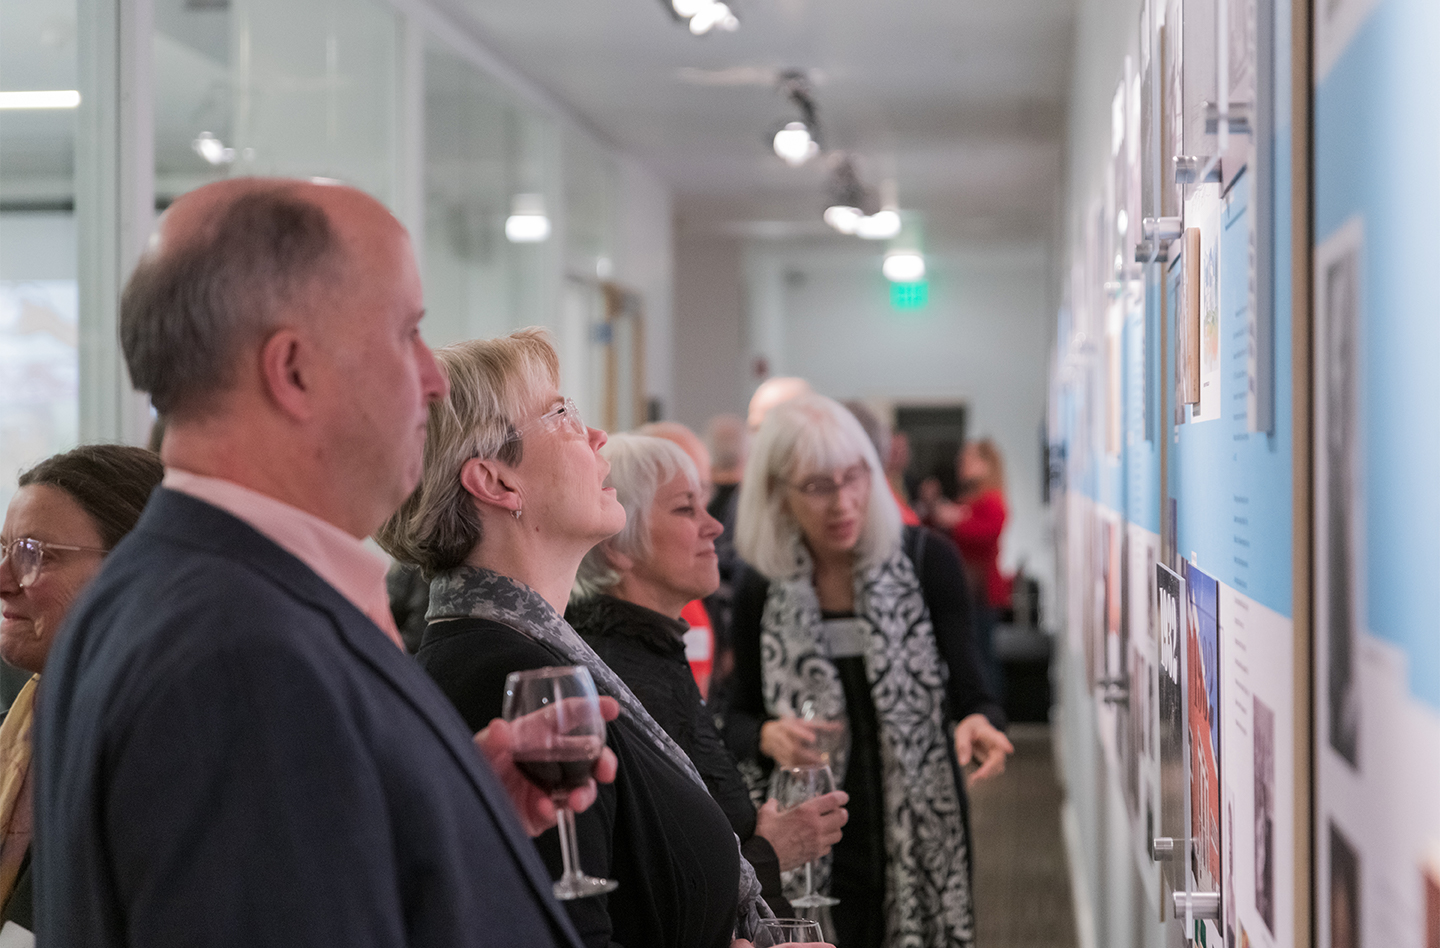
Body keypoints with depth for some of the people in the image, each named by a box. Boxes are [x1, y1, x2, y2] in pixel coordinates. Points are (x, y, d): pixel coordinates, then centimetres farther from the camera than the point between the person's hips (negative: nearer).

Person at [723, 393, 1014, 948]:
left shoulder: (927, 561, -6)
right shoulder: (761, 593, -1)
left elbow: (967, 690, -4)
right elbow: (738, 720, 9)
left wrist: (980, 721, -27)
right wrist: (764, 736, -14)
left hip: (923, 839, -1)